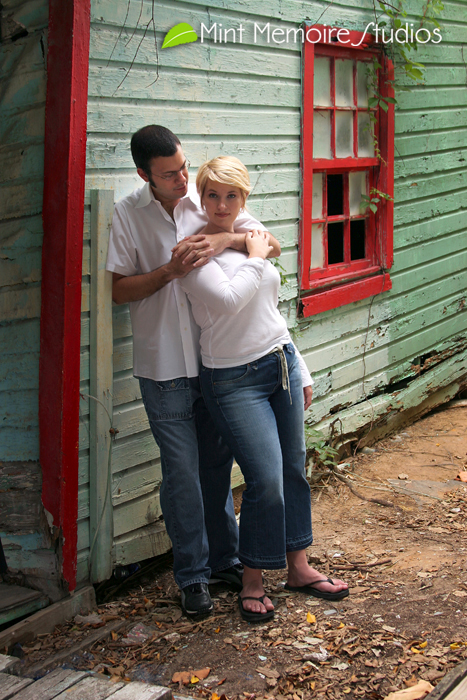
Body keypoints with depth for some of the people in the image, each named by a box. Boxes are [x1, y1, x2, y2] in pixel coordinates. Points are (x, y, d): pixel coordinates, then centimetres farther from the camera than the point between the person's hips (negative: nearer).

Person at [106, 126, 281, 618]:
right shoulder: (128, 214, -5)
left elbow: (271, 243, -6)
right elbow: (120, 290, -3)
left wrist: (223, 239, -25)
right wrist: (170, 271, -18)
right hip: (163, 367, -2)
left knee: (217, 464, 14)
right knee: (182, 471, 2)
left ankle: (225, 559, 30)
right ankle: (192, 575, 17)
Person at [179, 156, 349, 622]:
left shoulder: (252, 241, 11)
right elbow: (229, 299, -27)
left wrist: (301, 371, 19)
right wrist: (256, 259, -12)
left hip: (282, 364, 7)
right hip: (235, 380, -7)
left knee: (294, 469, 12)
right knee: (266, 481, -11)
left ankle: (298, 567, 27)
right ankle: (252, 583, 8)